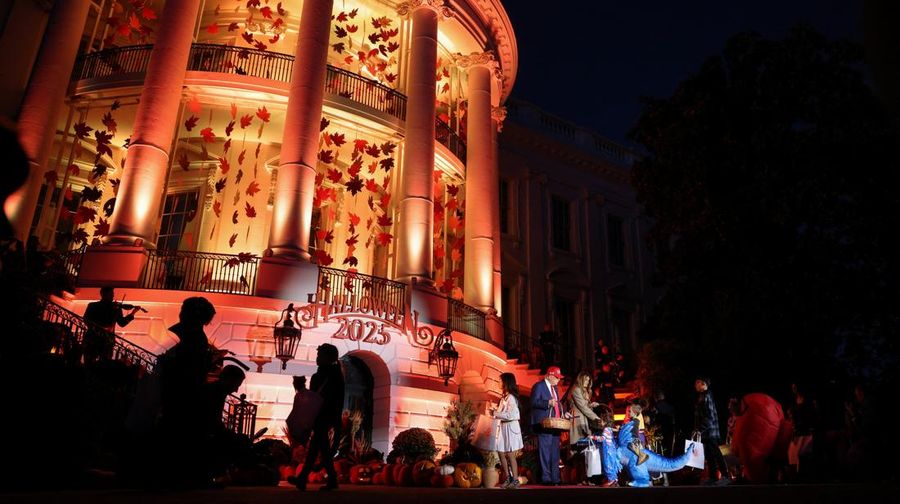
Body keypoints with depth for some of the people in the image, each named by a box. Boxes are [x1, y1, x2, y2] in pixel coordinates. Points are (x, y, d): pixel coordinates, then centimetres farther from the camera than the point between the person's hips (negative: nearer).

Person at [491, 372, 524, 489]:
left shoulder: (511, 397, -14)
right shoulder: (504, 397, 12)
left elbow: (510, 415, -20)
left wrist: (496, 414, -14)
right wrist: (495, 411, 5)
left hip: (510, 427, -8)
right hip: (503, 427, 8)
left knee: (510, 455, -3)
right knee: (502, 454, 8)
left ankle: (515, 480, 6)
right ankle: (508, 479, 18)